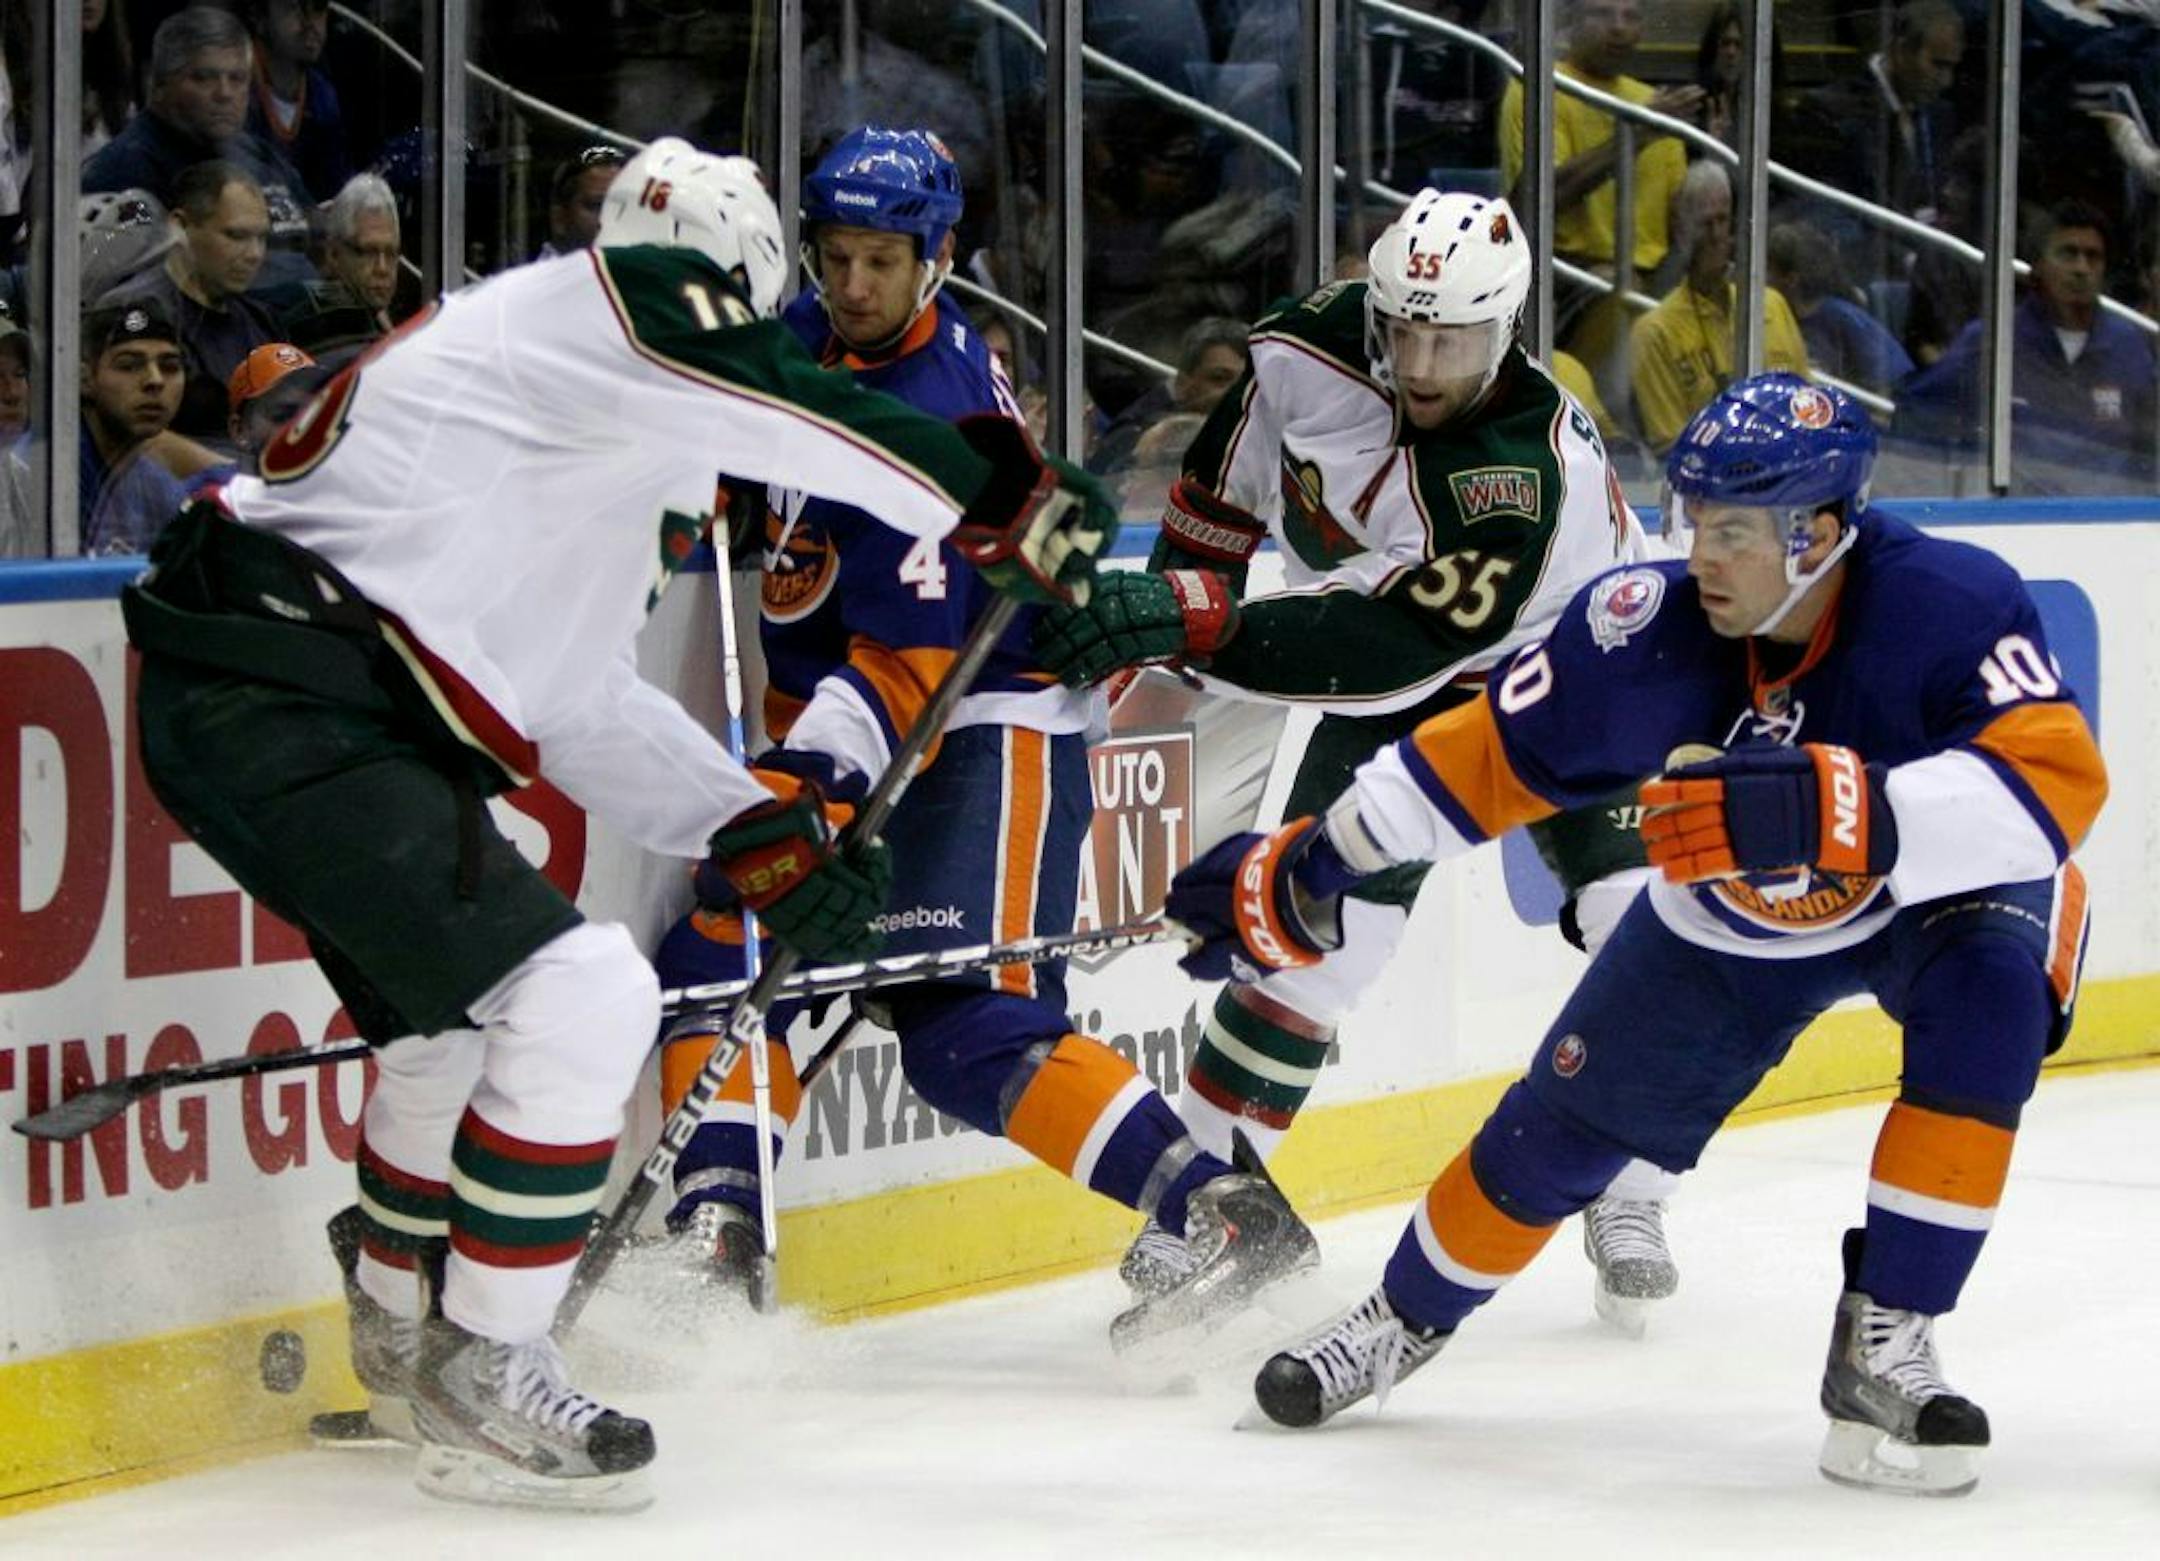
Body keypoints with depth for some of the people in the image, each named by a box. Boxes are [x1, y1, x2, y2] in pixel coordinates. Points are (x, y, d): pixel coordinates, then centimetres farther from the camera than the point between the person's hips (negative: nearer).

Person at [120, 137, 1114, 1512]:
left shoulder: (617, 460, 24)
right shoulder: (586, 316, -5)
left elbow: (583, 706, 25)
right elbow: (796, 415, -17)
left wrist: (764, 841, 20)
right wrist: (1011, 502, -8)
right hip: (281, 710, -11)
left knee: (460, 999, 29)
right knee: (582, 995, -15)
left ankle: (402, 1319, 48)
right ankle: (479, 1376, -6)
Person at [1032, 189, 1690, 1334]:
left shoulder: (1526, 473, -39)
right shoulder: (1316, 346, -22)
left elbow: (1381, 648, -46)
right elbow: (1229, 472, 1)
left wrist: (1192, 620, -50)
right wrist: (1168, 603, 1)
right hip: (1396, 690, 3)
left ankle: (1631, 1199, 2)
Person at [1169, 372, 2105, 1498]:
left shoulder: (1949, 603, -36)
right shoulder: (1645, 631, -27)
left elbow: (2058, 781, -48)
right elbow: (1493, 755, -13)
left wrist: (1831, 811, -58)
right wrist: (1304, 872, -10)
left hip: (1935, 895, -3)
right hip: (1726, 929, 3)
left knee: (1990, 999, -34)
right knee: (1558, 1131, 6)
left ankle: (1883, 1344, -22)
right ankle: (1408, 1318, 37)